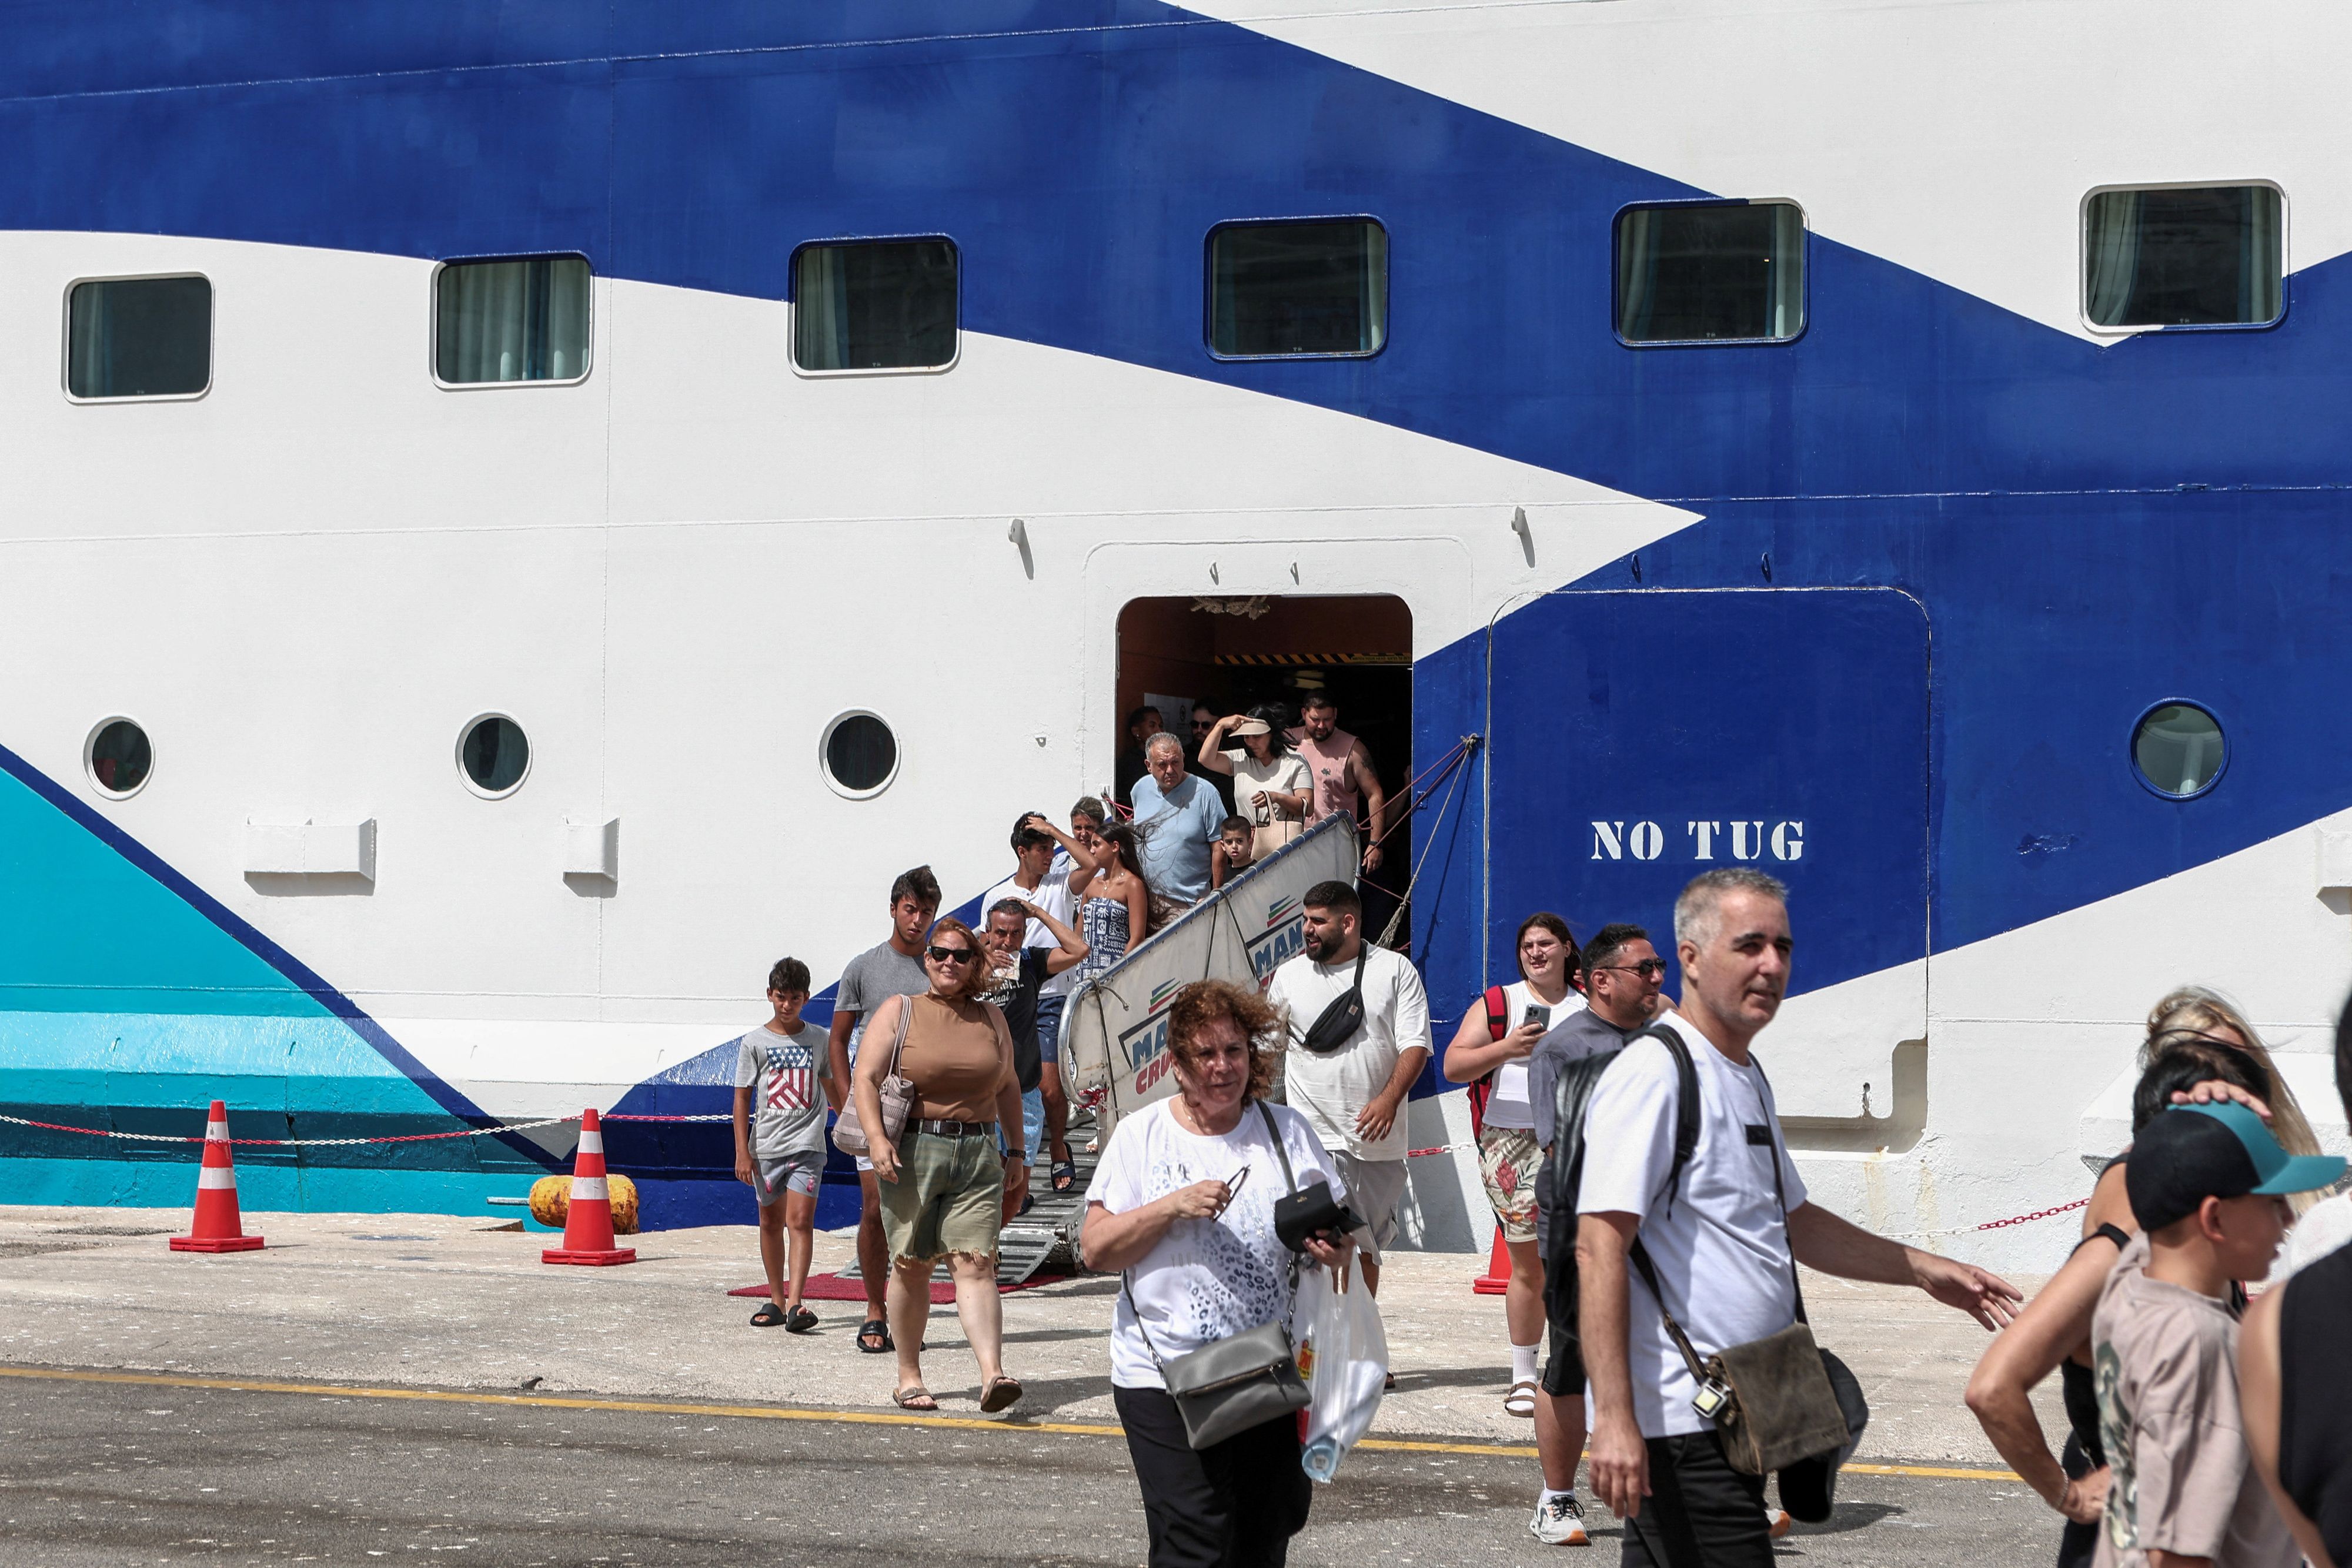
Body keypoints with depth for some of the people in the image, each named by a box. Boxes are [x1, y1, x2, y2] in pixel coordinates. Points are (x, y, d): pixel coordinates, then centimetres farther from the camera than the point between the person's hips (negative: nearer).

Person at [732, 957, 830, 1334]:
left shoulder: (818, 1039, 7)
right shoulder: (754, 1042, 2)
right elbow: (742, 1097, 2)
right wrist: (742, 1151, -3)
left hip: (807, 1145, -1)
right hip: (766, 1145, 1)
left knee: (801, 1219, -13)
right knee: (771, 1222, 9)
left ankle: (795, 1303, -20)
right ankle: (776, 1299, 21)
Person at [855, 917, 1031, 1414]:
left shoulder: (991, 1019, 15)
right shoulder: (899, 1011, 4)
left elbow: (1007, 1087, 24)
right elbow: (867, 1077, -3)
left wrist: (1017, 1152, 19)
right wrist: (877, 1138, -17)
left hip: (979, 1155, 2)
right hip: (912, 1150, -2)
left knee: (975, 1263, -10)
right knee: (911, 1265, 1)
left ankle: (993, 1374, -22)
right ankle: (909, 1377, 12)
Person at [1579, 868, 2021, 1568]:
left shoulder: (1745, 1078, 19)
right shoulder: (1653, 1073, -13)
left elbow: (1791, 1221, 31)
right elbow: (1599, 1248, -20)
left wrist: (1922, 1269, 24)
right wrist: (1613, 1417, -26)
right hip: (1680, 1426, -10)